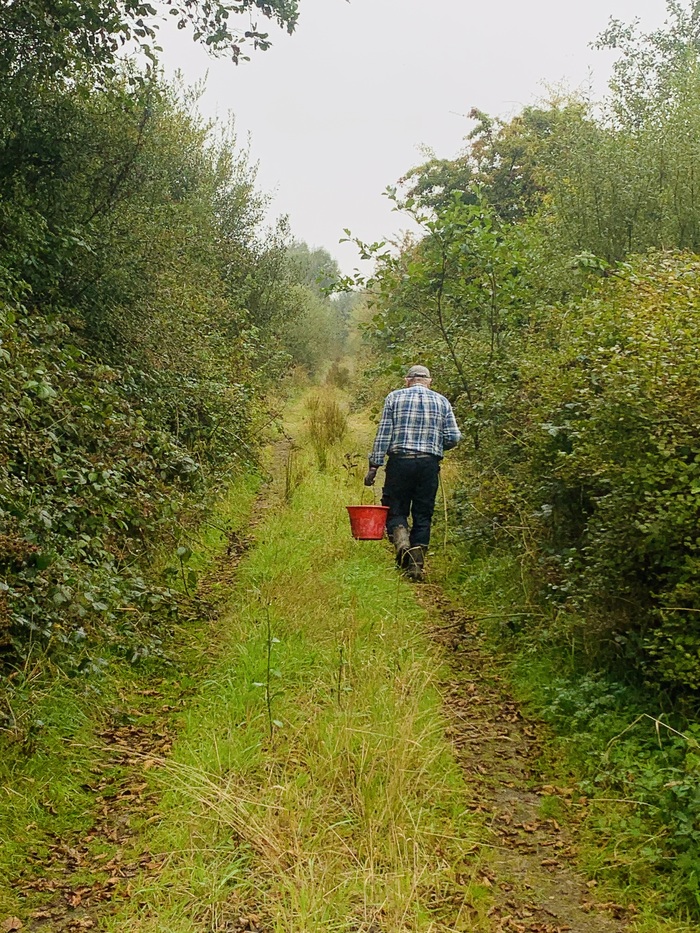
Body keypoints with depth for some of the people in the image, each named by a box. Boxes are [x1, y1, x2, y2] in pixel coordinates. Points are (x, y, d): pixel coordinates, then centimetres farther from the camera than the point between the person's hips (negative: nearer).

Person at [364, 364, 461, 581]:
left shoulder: (394, 397, 5)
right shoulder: (441, 401, 9)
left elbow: (383, 433, -1)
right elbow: (454, 437, 3)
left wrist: (374, 465, -1)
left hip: (400, 461, -1)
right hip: (429, 464, 1)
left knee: (395, 509, 8)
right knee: (423, 516, 8)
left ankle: (402, 542, -20)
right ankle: (417, 564, 4)